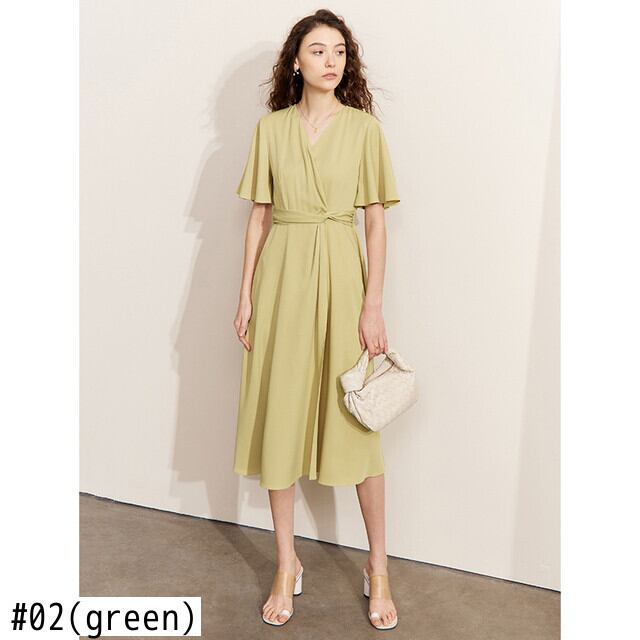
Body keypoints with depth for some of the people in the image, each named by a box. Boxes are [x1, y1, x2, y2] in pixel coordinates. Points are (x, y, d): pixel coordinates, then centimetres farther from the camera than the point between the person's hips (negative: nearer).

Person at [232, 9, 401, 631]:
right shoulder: (271, 128, 6)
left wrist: (373, 305, -8)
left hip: (340, 276, -2)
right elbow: (259, 216, 7)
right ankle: (287, 563, 21)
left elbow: (376, 222, -2)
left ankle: (378, 564, 19)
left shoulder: (364, 127, 1)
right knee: (279, 417, 5)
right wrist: (246, 294, 2)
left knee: (356, 420, 1)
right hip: (282, 277, 2)